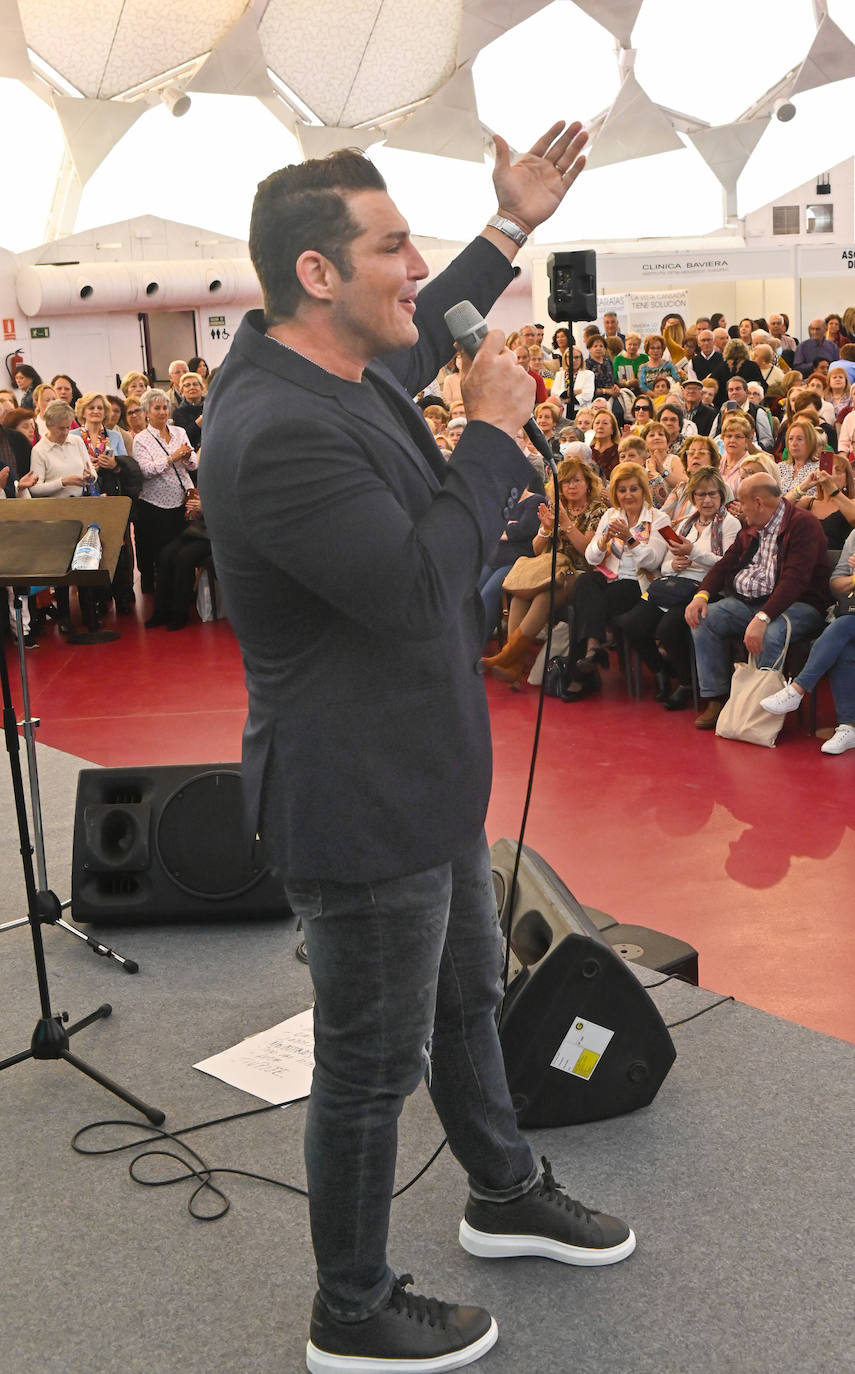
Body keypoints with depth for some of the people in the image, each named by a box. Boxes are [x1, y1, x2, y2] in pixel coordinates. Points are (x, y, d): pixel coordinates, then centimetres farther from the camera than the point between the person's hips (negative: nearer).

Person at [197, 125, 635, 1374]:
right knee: (373, 1066, 7)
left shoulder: (345, 372, 2)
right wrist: (494, 431, -21)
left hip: (424, 777, 10)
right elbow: (419, 587, -32)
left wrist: (512, 228, 24)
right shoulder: (275, 432, -28)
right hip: (358, 805, -10)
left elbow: (419, 343, 26)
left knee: (468, 993, 27)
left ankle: (505, 1194, 51)